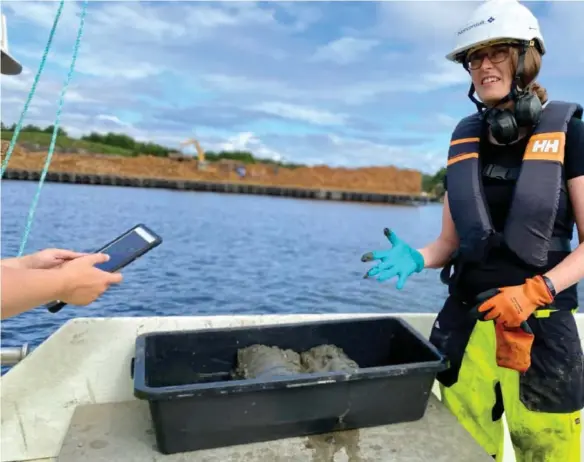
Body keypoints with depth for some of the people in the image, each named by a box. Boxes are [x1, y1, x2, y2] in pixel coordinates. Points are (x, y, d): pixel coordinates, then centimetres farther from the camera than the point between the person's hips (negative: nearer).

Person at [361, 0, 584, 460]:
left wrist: (535, 291, -20)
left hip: (540, 326, -2)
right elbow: (451, 242, 7)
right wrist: (415, 259, -12)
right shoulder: (465, 140, 6)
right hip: (464, 321, 3)